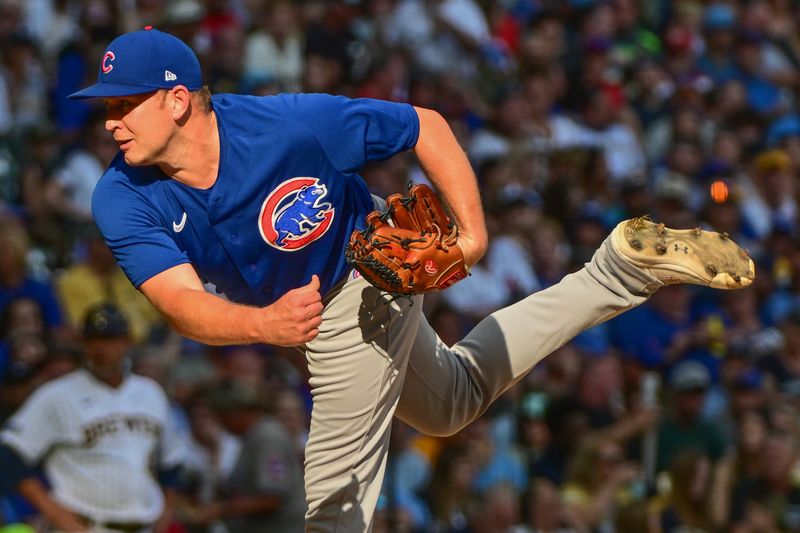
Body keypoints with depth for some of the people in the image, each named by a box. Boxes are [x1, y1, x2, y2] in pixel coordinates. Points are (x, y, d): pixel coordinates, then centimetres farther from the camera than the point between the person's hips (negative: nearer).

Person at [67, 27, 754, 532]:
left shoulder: (289, 124, -36)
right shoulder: (123, 201, -27)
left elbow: (424, 126, -24)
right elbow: (183, 302, -41)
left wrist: (472, 232, -34)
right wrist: (264, 324, -61)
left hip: (365, 277, -6)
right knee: (453, 401, 28)